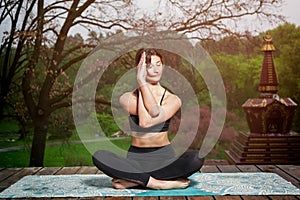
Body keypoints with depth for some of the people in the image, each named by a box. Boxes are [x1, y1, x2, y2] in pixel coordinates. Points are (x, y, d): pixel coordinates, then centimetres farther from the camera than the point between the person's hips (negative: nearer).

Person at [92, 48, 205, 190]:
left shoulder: (173, 100, 1)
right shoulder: (127, 98, 2)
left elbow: (146, 121, -18)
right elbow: (154, 112, -18)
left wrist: (142, 83, -14)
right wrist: (141, 81, -9)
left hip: (164, 158, 0)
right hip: (136, 158, 0)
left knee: (197, 159, -30)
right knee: (99, 156, -26)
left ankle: (133, 180, -21)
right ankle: (155, 183, -25)